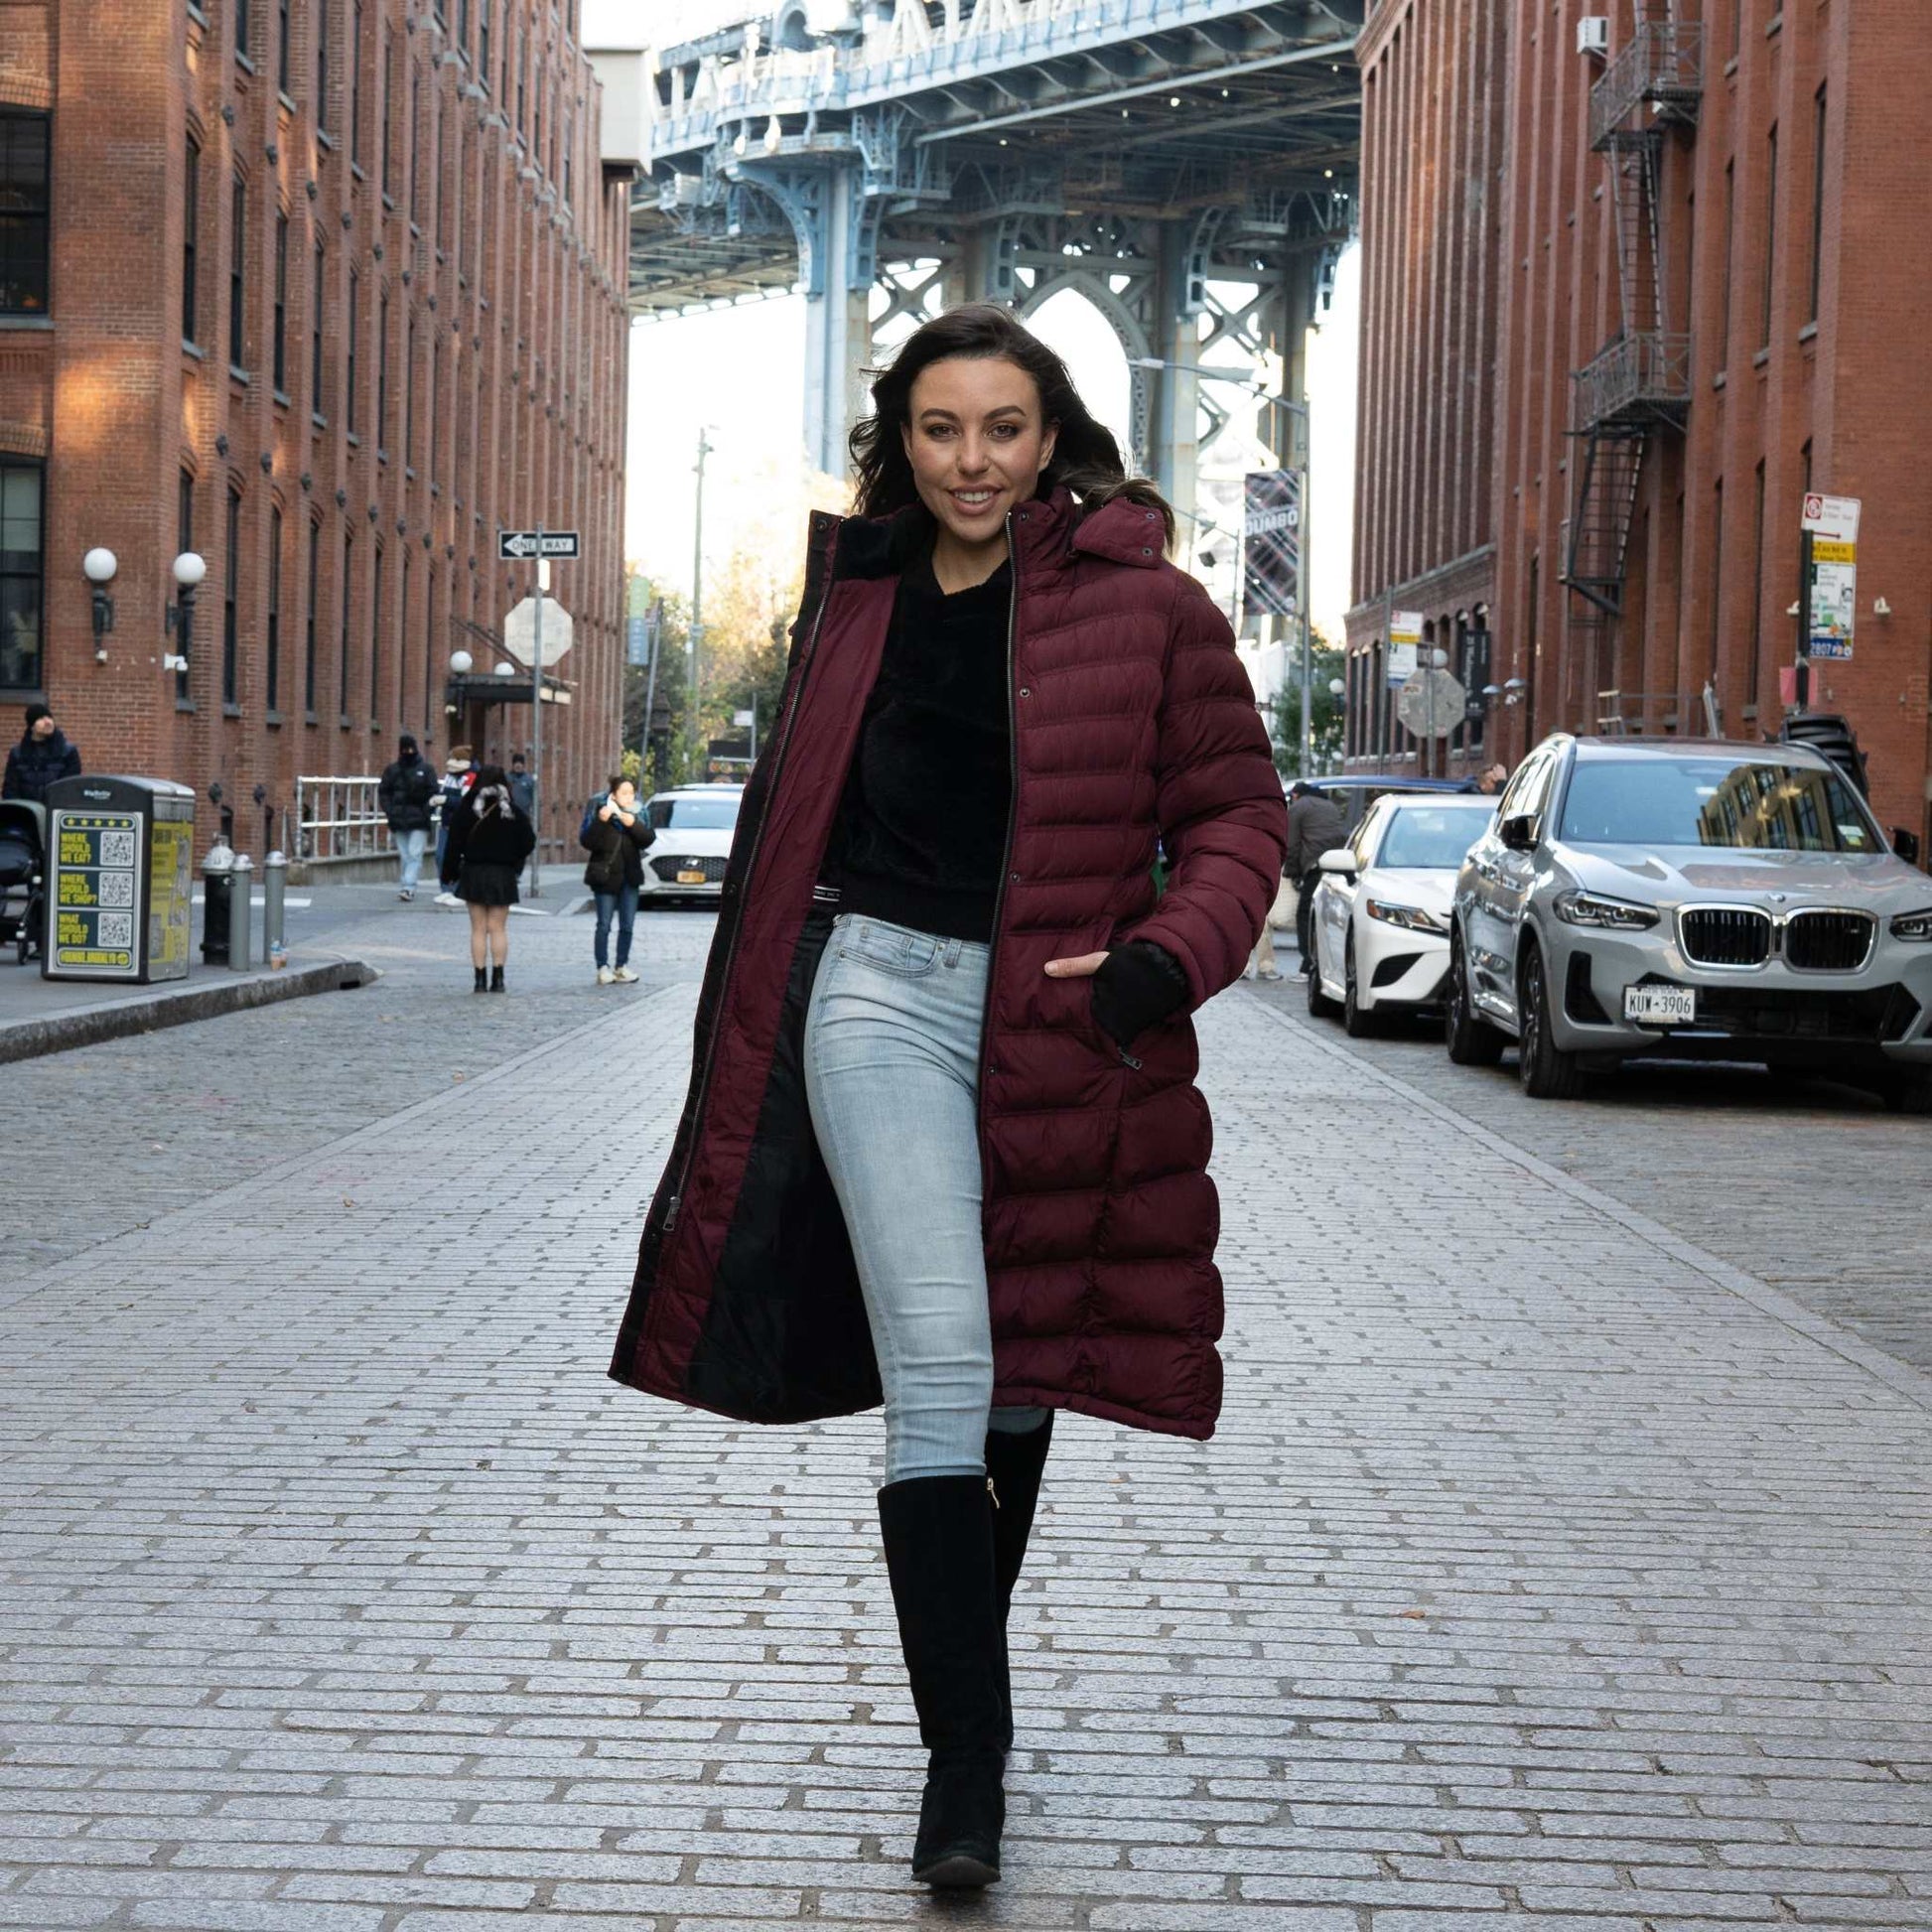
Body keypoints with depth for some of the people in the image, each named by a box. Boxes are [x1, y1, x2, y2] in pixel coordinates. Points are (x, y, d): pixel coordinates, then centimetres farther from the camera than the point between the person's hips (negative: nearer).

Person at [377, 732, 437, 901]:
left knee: (414, 855, -11)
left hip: (419, 822, -3)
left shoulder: (425, 770, 3)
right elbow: (383, 792, 9)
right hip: (399, 821, 3)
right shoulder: (392, 770, 9)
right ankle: (408, 888, 12)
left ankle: (409, 887, -15)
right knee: (405, 856, 8)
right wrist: (390, 811, -5)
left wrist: (425, 812, -14)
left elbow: (433, 793, -1)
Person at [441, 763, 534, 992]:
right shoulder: (512, 811, -4)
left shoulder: (466, 807, -6)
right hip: (503, 874, 0)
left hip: (474, 871, 0)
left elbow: (455, 842, -6)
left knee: (478, 929, 5)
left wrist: (453, 870, 3)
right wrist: (515, 863, 13)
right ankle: (497, 979, 2)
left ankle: (480, 979, 3)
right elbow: (528, 842, -2)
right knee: (498, 928, 6)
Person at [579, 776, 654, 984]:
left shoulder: (636, 814, 9)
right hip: (606, 877, -4)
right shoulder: (600, 812, -5)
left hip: (630, 877, 4)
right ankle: (603, 968, -1)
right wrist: (601, 822, -26)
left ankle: (622, 966, 14)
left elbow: (647, 839, -3)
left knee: (627, 926, 6)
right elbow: (586, 841, -13)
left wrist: (633, 825, -19)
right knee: (604, 925, -4)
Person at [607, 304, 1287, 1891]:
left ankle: (967, 1671, 38)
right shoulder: (862, 592, 9)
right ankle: (967, 1760, -9)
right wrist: (759, 1033, 23)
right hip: (882, 993, 1)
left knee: (1018, 1378, 15)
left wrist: (1168, 958, -19)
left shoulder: (1140, 603, -3)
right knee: (939, 1373, -12)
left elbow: (1236, 815, -1)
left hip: (1059, 1021, 0)